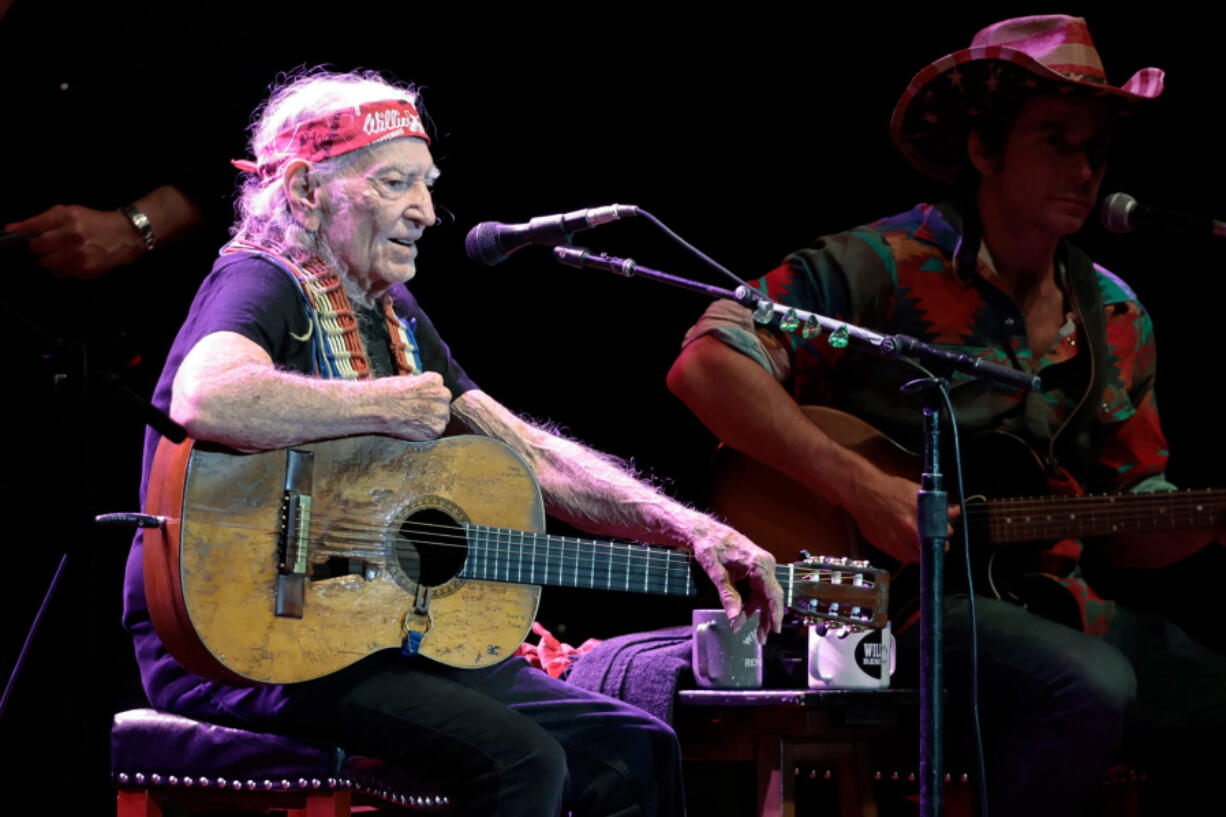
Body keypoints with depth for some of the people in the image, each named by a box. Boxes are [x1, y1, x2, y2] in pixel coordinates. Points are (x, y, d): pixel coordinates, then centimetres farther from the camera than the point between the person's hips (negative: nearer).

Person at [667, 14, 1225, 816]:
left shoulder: (1116, 319, 14)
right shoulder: (885, 267, -7)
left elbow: (1133, 529, 17)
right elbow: (704, 365, -17)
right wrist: (862, 487, -23)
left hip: (1052, 605, 6)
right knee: (1089, 689, -32)